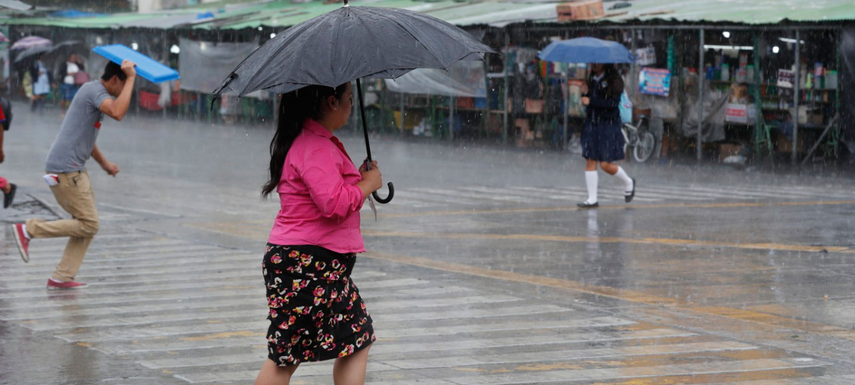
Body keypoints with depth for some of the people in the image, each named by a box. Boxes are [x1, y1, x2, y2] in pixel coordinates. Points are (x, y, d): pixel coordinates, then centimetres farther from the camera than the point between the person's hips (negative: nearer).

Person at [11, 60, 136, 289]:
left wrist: (104, 163, 22)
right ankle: (29, 230, -2)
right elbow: (117, 113, -35)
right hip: (65, 170, -11)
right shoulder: (94, 90, -14)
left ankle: (61, 278, 10)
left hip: (74, 169, 11)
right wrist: (131, 78, -28)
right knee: (88, 225, -8)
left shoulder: (94, 91, 18)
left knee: (88, 227, 10)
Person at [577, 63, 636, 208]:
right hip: (591, 124, 6)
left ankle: (628, 182, 21)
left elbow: (613, 103, -18)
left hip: (608, 125, -6)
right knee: (590, 162, 1)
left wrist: (591, 101, -17)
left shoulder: (614, 80, -8)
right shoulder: (592, 79, 12)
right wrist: (585, 93, -5)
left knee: (606, 164, -6)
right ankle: (592, 199, 6)